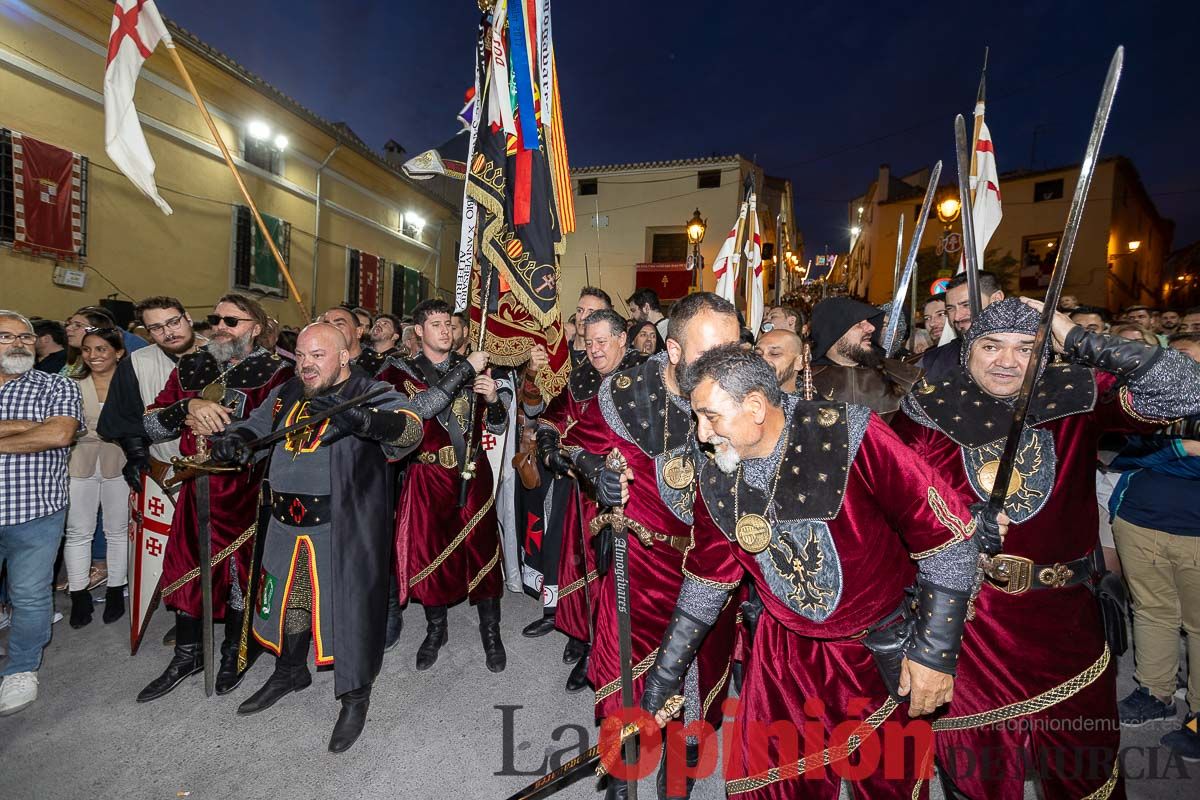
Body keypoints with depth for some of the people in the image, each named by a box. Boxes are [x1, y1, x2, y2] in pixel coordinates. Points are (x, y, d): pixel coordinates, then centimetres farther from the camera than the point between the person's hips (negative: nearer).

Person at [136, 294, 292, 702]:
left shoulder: (277, 372, -6)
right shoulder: (190, 368, 9)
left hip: (248, 492, -4)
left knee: (242, 570, 8)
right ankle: (187, 655, 35)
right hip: (196, 489, 4)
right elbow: (148, 424, 4)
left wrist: (219, 428, -16)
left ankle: (233, 652, 32)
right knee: (187, 568, 13)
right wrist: (189, 407, -14)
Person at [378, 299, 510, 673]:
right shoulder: (402, 371, 3)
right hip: (428, 475, -1)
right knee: (429, 551, 7)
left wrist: (493, 398, -12)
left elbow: (497, 427, 8)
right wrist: (464, 370, -20)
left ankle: (490, 631, 20)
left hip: (473, 473, 1)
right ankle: (435, 628, 31)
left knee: (482, 549, 1)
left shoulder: (471, 368, 8)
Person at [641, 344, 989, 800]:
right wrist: (663, 676, 5)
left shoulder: (850, 436, -26)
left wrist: (936, 651, -18)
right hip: (787, 647, 4)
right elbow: (706, 581, 1)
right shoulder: (716, 481, -10)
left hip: (886, 650, -3)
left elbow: (945, 531, -19)